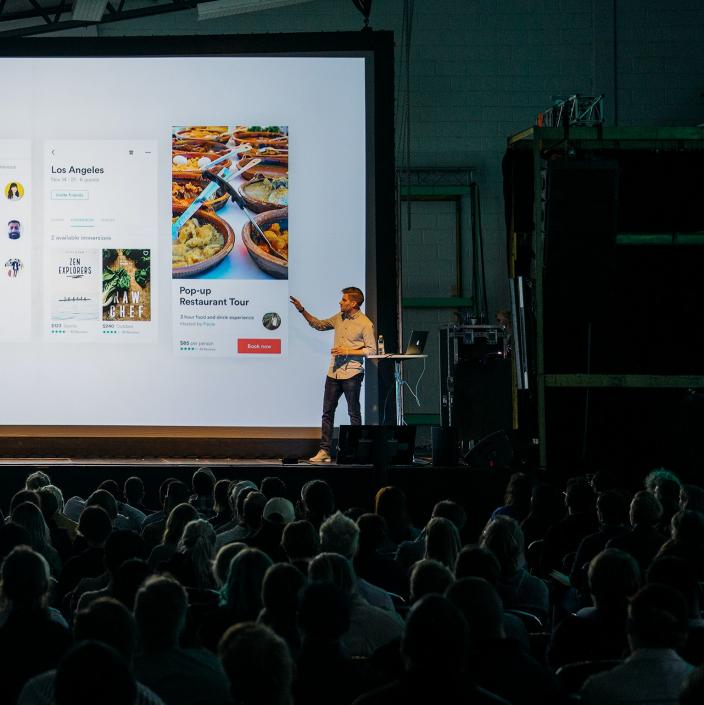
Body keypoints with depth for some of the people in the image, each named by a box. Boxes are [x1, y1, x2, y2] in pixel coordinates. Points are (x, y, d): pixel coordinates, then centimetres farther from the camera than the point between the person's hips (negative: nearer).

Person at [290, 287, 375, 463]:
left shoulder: (365, 323, -10)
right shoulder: (339, 318, 10)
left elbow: (371, 350, -10)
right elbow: (318, 324, 23)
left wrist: (348, 352, -17)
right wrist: (302, 310, 14)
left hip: (351, 374, -7)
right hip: (334, 372, 7)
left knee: (354, 413, 1)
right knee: (327, 412, 5)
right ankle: (325, 451, 7)